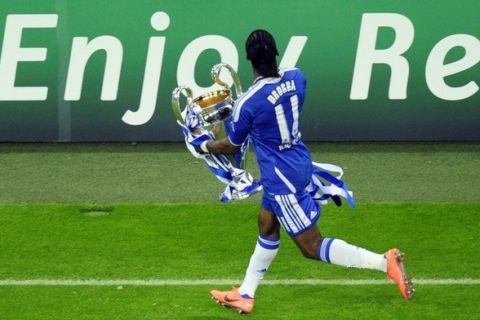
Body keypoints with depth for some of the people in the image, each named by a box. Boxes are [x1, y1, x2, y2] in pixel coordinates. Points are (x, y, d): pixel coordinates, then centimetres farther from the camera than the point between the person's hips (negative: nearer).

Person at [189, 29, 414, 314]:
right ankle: (246, 295, 35)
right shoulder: (296, 77, -7)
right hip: (300, 165, 8)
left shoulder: (248, 103, -25)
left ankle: (385, 262, -11)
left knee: (311, 246, -1)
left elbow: (232, 146, -6)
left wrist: (205, 146, 15)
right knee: (267, 227, 23)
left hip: (281, 179, -8)